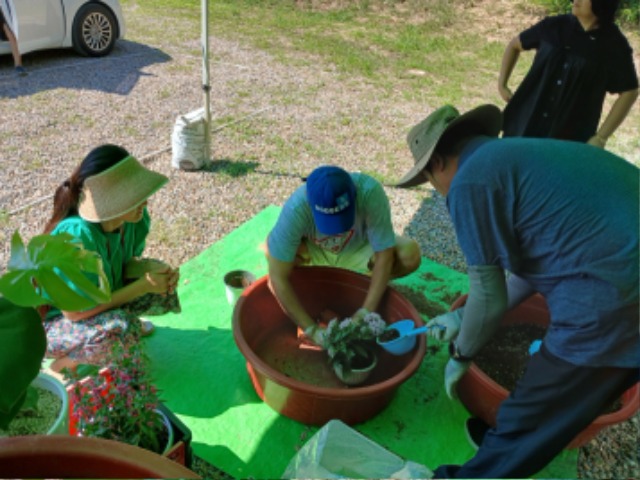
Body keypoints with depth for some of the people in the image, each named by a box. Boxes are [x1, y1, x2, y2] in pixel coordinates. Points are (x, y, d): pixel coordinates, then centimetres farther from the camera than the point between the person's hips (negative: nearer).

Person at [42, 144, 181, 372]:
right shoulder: (78, 236, -36)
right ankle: (66, 362, -4)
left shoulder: (133, 219, -17)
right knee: (122, 327, -33)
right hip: (48, 322, -6)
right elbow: (74, 312, -30)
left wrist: (151, 268, -22)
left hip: (98, 297, 6)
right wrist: (142, 285, -29)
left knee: (163, 290, -6)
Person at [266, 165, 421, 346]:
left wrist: (366, 312, -32)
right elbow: (278, 277, -34)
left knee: (410, 254, -26)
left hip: (359, 251, 1)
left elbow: (384, 255, -28)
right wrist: (311, 329, -34)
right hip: (313, 253, -1)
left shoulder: (370, 192, -37)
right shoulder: (295, 209, -37)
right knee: (274, 248, -32)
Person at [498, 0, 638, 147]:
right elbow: (515, 45, 16)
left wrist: (601, 138, -7)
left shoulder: (614, 45, -5)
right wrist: (502, 84, 7)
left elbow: (629, 92, -1)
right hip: (524, 125, 3)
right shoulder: (554, 26, 2)